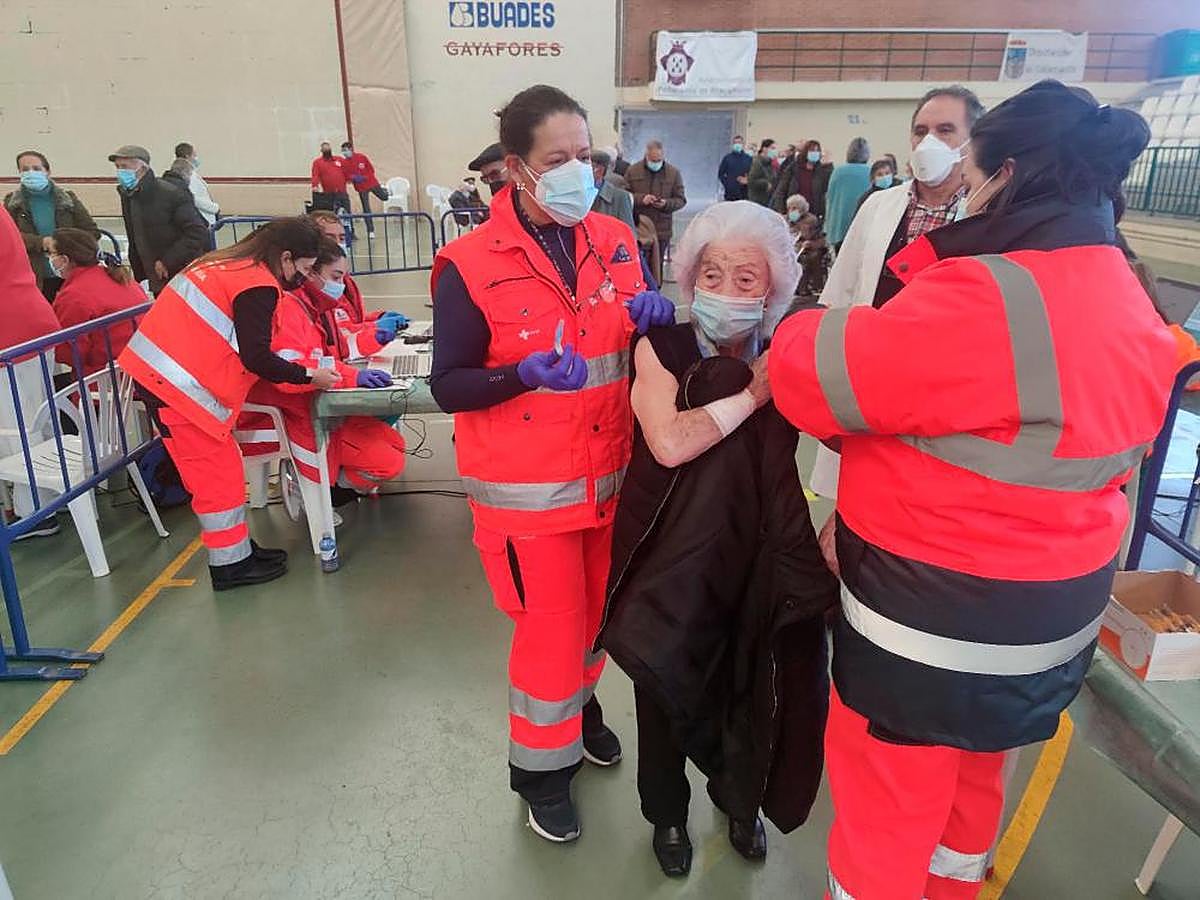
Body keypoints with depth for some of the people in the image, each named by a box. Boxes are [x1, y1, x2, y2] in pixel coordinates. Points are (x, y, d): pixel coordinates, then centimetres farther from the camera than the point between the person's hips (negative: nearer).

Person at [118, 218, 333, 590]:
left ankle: (238, 550, 23)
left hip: (157, 370, 10)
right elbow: (256, 357, -19)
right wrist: (308, 375, -7)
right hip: (178, 382, -10)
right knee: (216, 472, -1)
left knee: (221, 468, 14)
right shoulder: (258, 285, -14)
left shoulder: (229, 263, 15)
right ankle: (230, 565, 9)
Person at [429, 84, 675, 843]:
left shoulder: (617, 241, 1)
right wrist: (522, 375, -30)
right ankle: (543, 766, 34)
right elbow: (448, 386, -12)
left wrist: (657, 316, -13)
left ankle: (581, 704, 52)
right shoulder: (471, 265, -14)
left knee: (594, 613, 22)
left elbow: (643, 340, 11)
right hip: (528, 489, -5)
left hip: (610, 475, 5)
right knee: (549, 631, 8)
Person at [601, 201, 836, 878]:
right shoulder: (662, 349, -13)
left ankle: (740, 799, 47)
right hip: (673, 561, -2)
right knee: (668, 687, 14)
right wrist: (754, 394, -24)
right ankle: (668, 813, 43)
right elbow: (670, 443, -29)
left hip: (758, 560, 2)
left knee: (752, 688, 15)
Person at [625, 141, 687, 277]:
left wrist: (666, 204, -13)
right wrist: (640, 199, -14)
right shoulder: (632, 171, 5)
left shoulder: (674, 173, 6)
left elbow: (681, 200, 7)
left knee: (657, 266, 3)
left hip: (662, 230, 0)